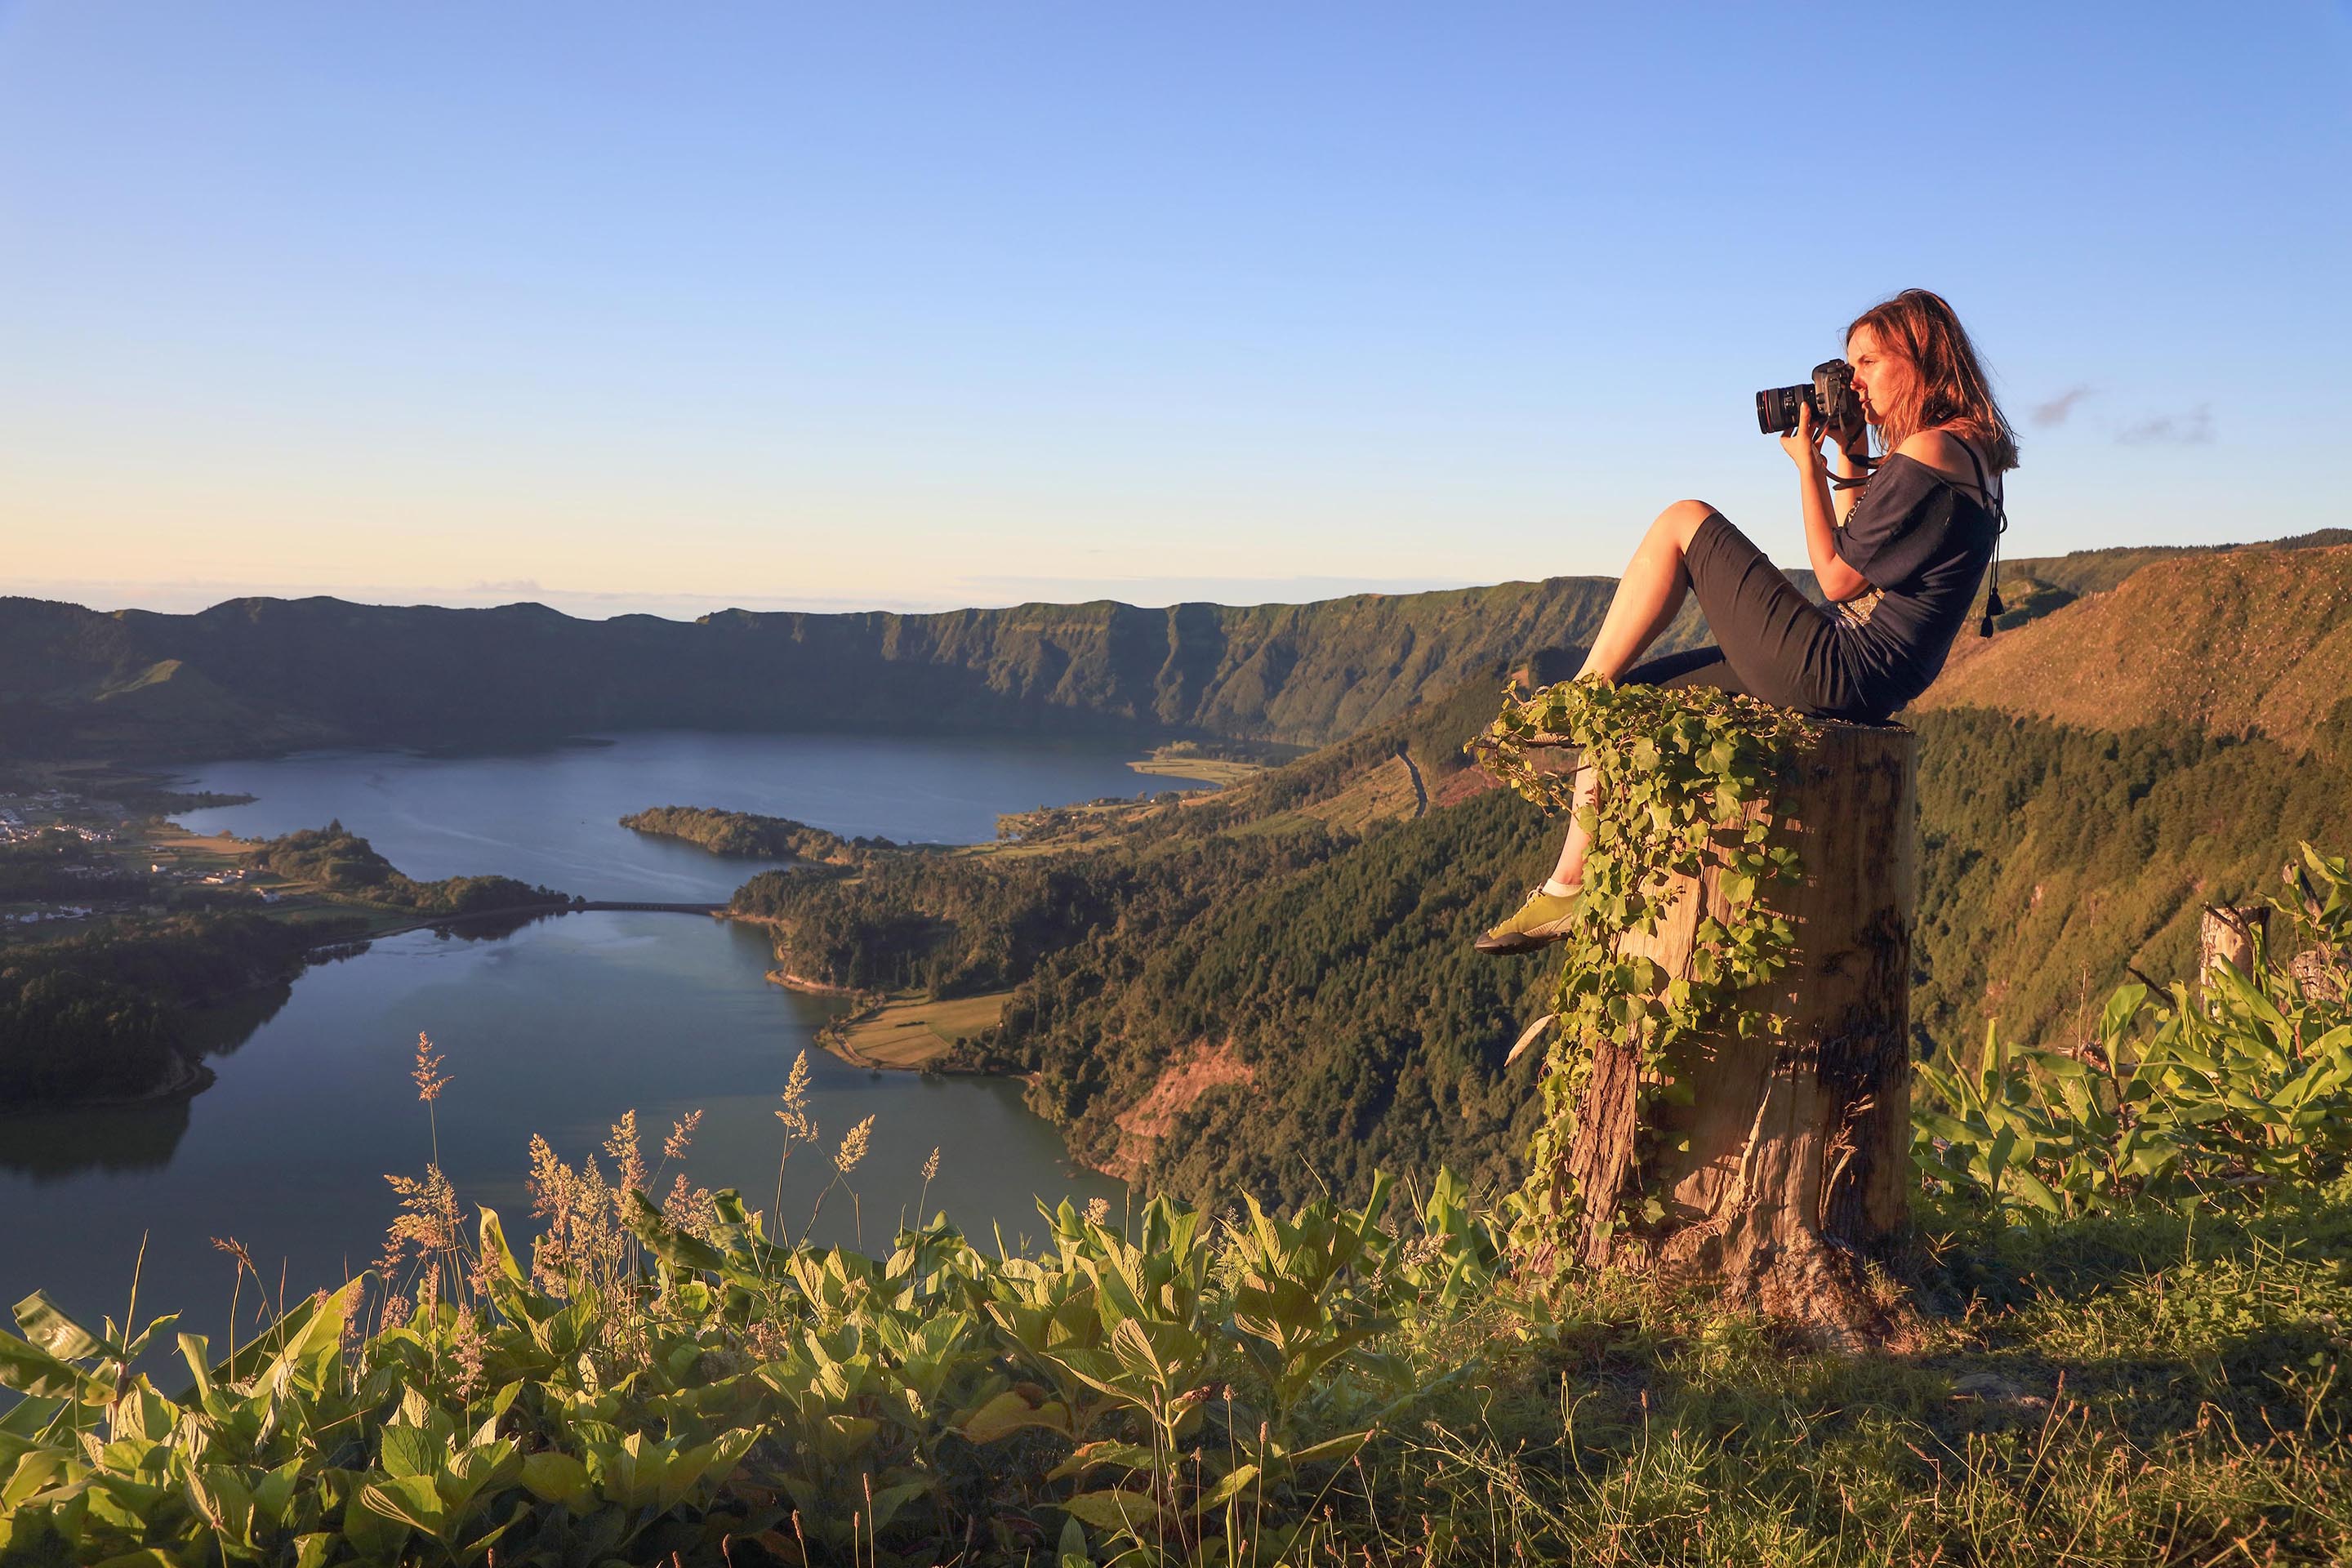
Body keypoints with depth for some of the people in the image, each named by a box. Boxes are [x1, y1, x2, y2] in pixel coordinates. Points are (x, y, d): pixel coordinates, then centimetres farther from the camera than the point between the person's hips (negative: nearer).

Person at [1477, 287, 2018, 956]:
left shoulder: (1931, 451, -15)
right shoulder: (1966, 452, 17)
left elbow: (1838, 577, -15)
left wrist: (1809, 463, -7)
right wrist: (1850, 456, 15)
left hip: (1835, 671, -11)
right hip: (1851, 678, 11)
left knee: (1684, 521, -6)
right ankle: (1569, 888, 12)